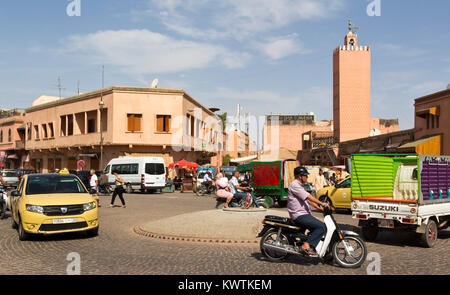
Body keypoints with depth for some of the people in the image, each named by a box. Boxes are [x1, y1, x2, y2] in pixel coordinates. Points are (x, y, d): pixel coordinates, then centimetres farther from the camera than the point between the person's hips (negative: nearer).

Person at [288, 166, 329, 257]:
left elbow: (308, 200, 23)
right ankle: (307, 245, -20)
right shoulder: (295, 185, -13)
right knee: (322, 227, -19)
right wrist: (322, 203, -17)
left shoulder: (300, 186, 21)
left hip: (304, 214, 11)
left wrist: (319, 208, 14)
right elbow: (308, 197, -19)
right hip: (299, 215, -11)